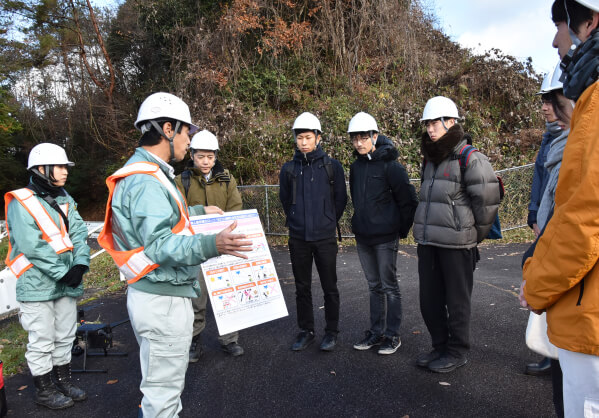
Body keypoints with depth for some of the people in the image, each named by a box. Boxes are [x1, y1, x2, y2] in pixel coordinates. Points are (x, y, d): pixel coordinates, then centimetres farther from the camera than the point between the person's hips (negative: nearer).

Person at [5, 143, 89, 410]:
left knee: (65, 337, 17)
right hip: (38, 285, -7)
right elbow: (32, 247, -20)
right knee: (42, 343, 6)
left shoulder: (64, 199, 8)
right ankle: (44, 390, 24)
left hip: (67, 282, 7)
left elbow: (79, 233, 2)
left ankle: (63, 382, 34)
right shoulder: (21, 203, -13)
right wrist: (63, 272, -20)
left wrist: (80, 263, -13)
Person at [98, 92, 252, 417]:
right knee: (164, 387, 4)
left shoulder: (149, 174, 12)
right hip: (162, 300, -11)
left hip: (160, 296, 11)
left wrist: (199, 211, 32)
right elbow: (160, 244, -31)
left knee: (160, 379, 28)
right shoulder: (145, 180, -22)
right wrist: (210, 245, -45)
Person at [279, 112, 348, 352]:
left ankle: (332, 332, 22)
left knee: (330, 287, 7)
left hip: (325, 237, -2)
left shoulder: (332, 166, -2)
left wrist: (328, 223, 9)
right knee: (302, 288, 11)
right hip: (298, 238, 3)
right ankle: (306, 331, 25)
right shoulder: (289, 168, 4)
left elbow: (341, 199, 5)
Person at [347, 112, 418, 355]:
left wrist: (402, 230, -5)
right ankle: (376, 332, 26)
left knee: (389, 286, 3)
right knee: (374, 287, 15)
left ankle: (393, 335, 16)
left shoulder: (390, 166, -13)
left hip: (385, 237, -7)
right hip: (363, 236, 7)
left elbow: (409, 200, -10)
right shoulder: (356, 167, 8)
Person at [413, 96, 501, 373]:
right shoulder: (431, 159, 13)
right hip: (427, 242, 7)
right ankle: (440, 346, 31)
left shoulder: (469, 158, -11)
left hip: (456, 244, -7)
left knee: (457, 301, 6)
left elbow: (487, 200, -10)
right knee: (429, 299, 14)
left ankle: (458, 352, 23)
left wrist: (476, 235, -1)